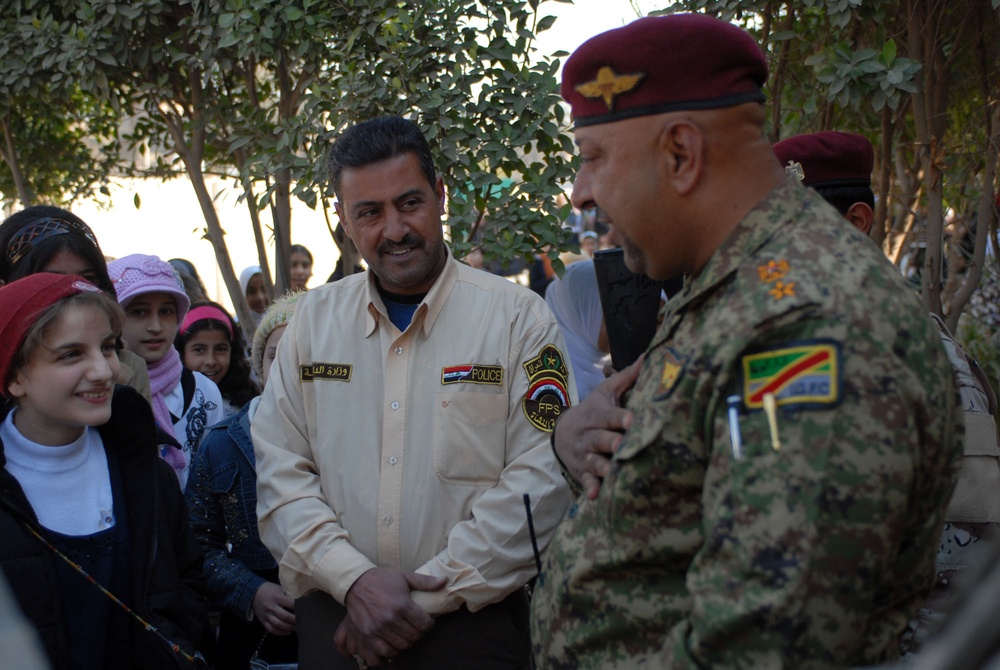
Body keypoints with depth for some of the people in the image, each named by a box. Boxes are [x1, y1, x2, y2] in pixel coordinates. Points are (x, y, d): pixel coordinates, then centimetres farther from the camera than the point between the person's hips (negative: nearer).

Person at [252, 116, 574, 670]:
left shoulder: (519, 318, -3)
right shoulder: (314, 318, 6)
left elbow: (539, 481, -11)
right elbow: (280, 473, 2)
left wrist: (425, 595, -15)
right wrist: (353, 578, -13)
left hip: (471, 624, -2)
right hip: (334, 622, 2)